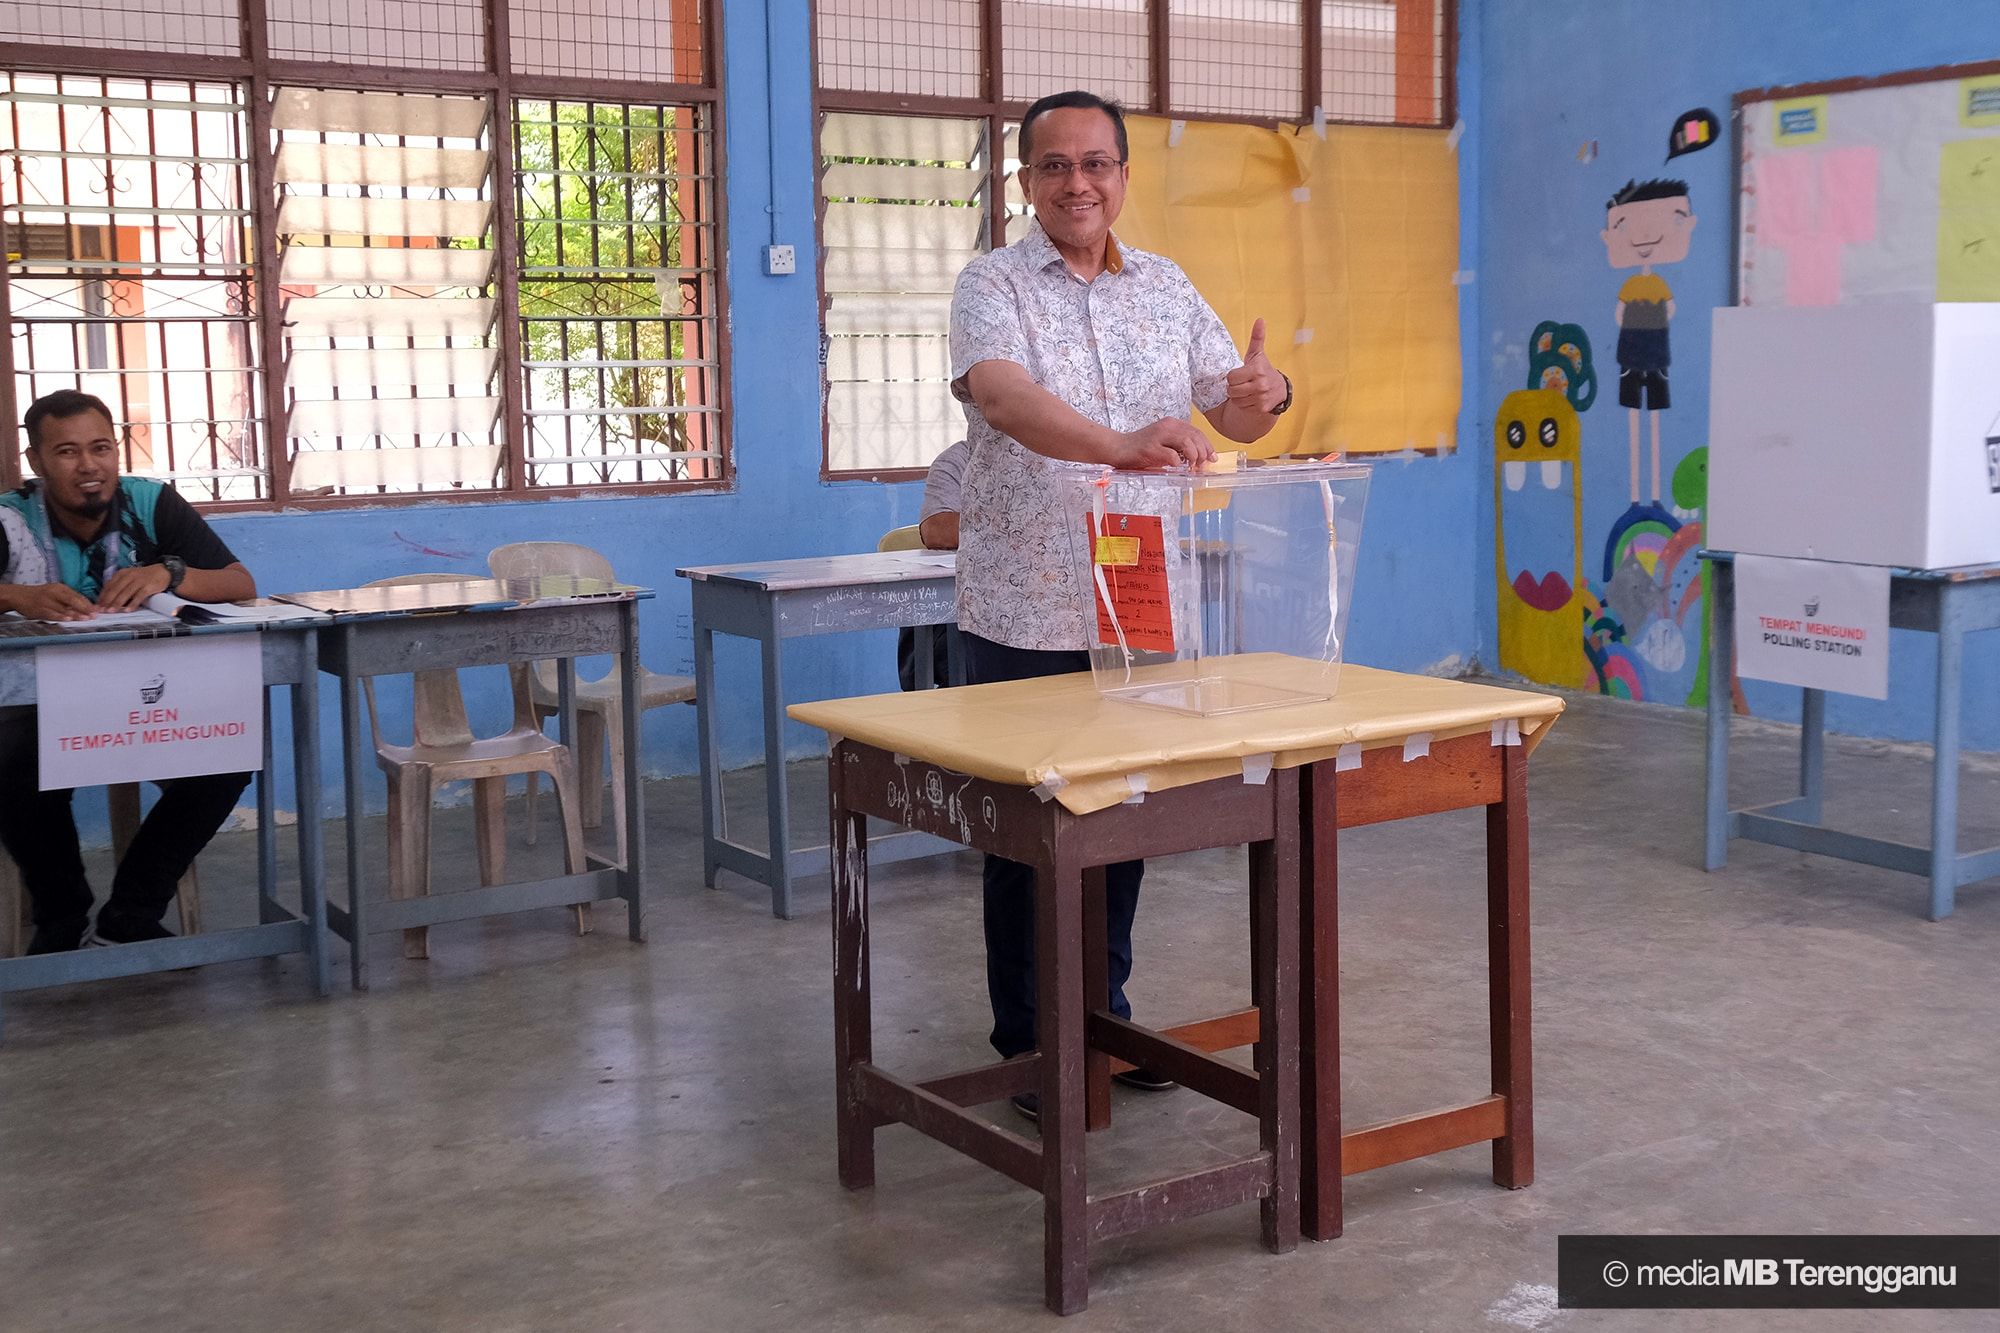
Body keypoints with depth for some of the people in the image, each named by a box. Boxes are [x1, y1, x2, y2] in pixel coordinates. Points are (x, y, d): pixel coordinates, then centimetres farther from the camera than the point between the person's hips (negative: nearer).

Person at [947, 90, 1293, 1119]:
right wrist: (1123, 444, -45)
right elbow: (1001, 394, -28)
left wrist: (1265, 394, -19)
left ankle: (1104, 1017, 30)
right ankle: (1030, 1050, 16)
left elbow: (1234, 416, 7)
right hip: (1025, 612, -4)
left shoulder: (1166, 289, 8)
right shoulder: (994, 286, -8)